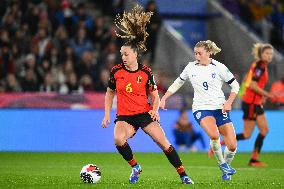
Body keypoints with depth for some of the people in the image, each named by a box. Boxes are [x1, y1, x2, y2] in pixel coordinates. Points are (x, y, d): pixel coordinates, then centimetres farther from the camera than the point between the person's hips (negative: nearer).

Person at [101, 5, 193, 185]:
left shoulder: (145, 72, -5)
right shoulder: (116, 71, -2)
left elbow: (155, 95, 5)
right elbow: (110, 93, 12)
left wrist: (155, 110, -12)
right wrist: (107, 114, 6)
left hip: (144, 113, -1)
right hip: (124, 116, 1)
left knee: (164, 144, -7)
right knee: (118, 139, -29)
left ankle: (184, 175, 5)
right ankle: (135, 167, -5)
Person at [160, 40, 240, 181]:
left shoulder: (219, 67, -2)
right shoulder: (191, 67, 5)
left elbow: (235, 85, 5)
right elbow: (177, 83, 18)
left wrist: (229, 103, -7)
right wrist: (163, 99, 11)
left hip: (220, 108, 0)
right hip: (201, 108, 0)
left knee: (232, 146, -6)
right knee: (214, 135, -31)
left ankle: (226, 166, 25)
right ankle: (222, 164, -6)